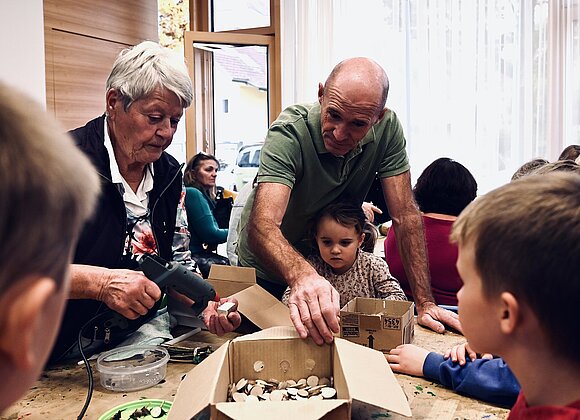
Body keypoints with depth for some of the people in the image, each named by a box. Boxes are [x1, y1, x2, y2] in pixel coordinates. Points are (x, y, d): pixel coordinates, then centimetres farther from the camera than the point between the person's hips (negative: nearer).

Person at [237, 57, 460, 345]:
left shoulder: (387, 129, -21)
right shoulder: (290, 132, -33)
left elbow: (405, 216, -19)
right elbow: (262, 225, -46)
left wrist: (424, 303, -25)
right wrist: (301, 275, -67)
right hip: (267, 270, -3)